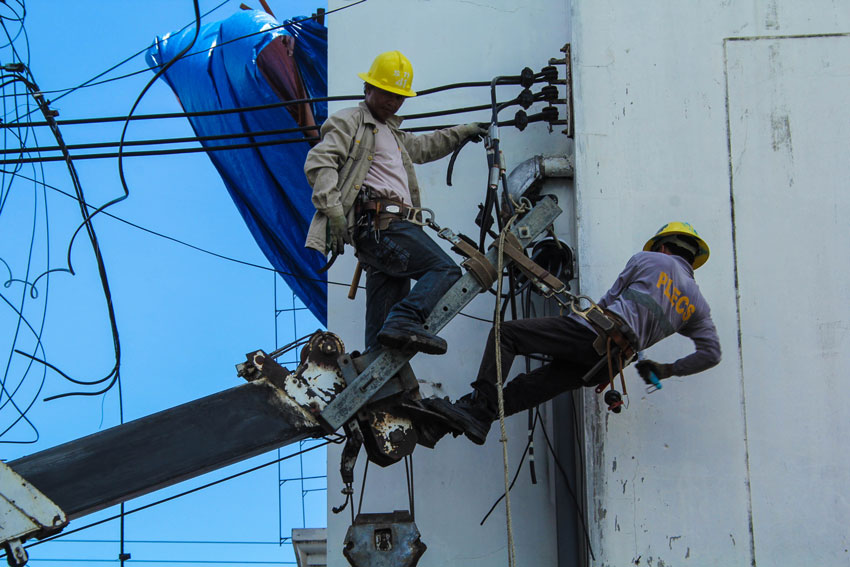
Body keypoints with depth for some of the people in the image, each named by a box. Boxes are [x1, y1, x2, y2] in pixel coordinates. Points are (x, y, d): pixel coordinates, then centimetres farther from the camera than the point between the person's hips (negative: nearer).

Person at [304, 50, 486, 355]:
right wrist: (334, 211, -20)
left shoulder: (394, 133, 33)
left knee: (382, 331, 1)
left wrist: (462, 132, 49)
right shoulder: (349, 121, 5)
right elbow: (319, 162, -10)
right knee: (445, 269, -21)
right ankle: (404, 320, -36)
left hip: (393, 225, 9)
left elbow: (423, 147, 54)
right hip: (379, 223, -9)